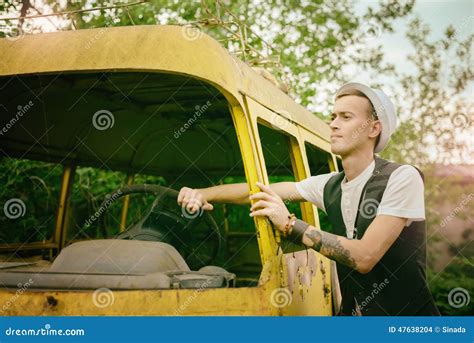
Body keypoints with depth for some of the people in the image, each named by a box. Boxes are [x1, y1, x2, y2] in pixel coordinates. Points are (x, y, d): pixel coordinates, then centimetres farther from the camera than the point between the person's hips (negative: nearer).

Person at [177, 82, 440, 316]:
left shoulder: (403, 178, -15)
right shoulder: (330, 185, 3)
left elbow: (364, 257, -22)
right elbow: (261, 190, 7)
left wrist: (290, 224, -20)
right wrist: (202, 194, -4)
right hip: (352, 311, 5)